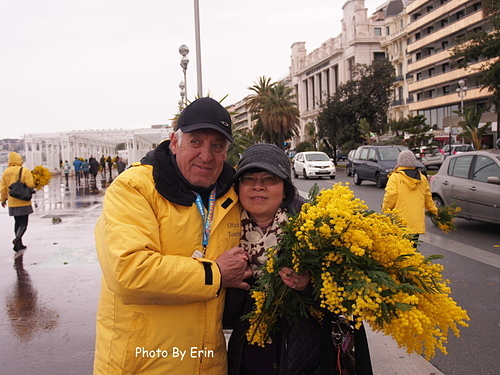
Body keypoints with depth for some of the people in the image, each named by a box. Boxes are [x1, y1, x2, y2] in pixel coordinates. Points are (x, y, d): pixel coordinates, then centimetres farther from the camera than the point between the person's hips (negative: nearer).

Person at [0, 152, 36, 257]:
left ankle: (19, 245, 23)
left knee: (17, 223, 19)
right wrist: (35, 184, 4)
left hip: (12, 203, 5)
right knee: (23, 224, -2)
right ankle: (17, 239, -27)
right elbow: (30, 185, -18)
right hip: (24, 203, -5)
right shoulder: (25, 171, -12)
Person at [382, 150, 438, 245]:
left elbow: (390, 196, -12)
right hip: (417, 222, 5)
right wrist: (434, 210, 32)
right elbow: (428, 198, 19)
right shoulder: (422, 178, 12)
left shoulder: (395, 177, -5)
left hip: (400, 223, -5)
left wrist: (385, 209, 3)